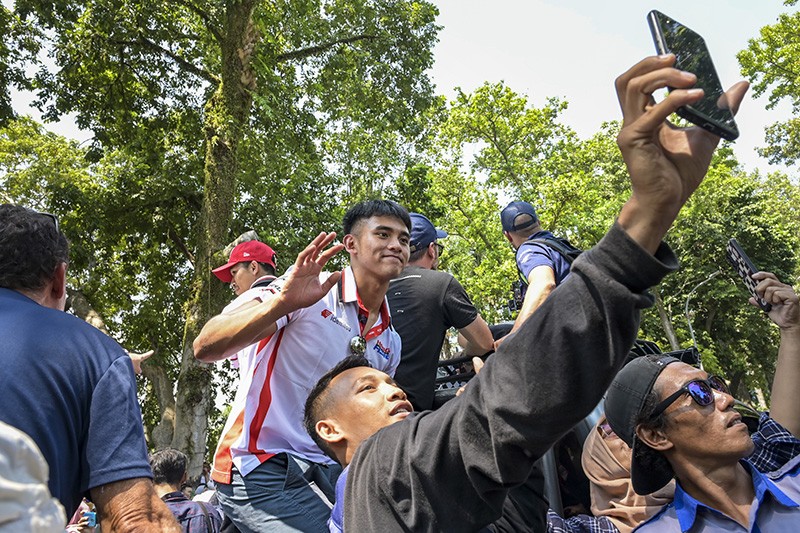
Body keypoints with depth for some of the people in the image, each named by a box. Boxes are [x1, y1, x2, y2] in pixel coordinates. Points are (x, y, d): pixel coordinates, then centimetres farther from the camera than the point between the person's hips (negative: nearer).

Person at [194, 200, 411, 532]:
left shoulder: (390, 343, 8)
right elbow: (205, 348, -21)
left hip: (326, 472, 7)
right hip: (260, 469, -6)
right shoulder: (307, 291, -11)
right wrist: (282, 302, -36)